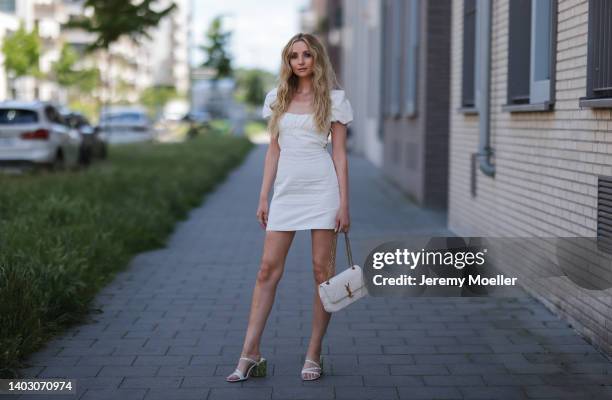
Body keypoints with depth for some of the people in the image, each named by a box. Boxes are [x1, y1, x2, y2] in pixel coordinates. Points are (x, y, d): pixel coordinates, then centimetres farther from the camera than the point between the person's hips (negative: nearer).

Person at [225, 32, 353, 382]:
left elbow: (340, 154, 0)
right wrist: (263, 198, 8)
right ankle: (250, 355, 0)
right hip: (286, 189, 3)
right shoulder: (278, 98, 12)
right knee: (269, 269, -1)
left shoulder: (332, 98, 2)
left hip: (322, 188, -3)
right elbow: (274, 151, 14)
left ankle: (314, 355, 9)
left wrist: (344, 204, -5)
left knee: (323, 271, 0)